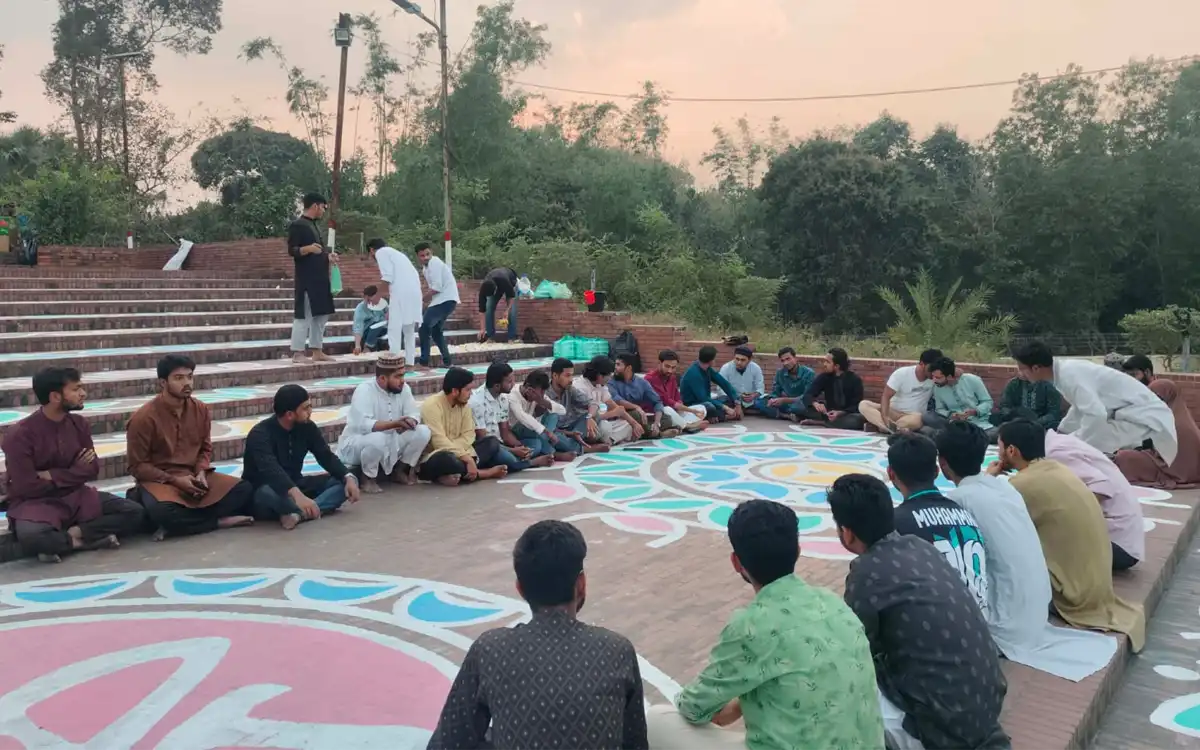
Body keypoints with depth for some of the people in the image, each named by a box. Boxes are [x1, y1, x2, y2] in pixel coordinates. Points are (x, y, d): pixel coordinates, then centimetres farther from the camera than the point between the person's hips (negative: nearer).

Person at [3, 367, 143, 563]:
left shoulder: (79, 424, 1)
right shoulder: (21, 434, -15)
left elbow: (92, 470, 2)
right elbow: (26, 487, -16)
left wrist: (53, 476, -13)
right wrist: (74, 472, -5)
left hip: (75, 496, 5)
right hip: (35, 502, -5)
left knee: (133, 512, -15)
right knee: (31, 535, -40)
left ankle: (73, 533, -20)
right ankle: (81, 541, -15)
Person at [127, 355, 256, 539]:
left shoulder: (201, 409, 1)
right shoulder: (143, 418, -13)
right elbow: (137, 466, -7)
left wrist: (201, 473, -9)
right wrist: (174, 480, -18)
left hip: (193, 476, 5)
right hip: (158, 481, -5)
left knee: (244, 489, -16)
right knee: (161, 511, -39)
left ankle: (182, 523, -21)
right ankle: (220, 521, -18)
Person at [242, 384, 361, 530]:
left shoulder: (307, 427, -2)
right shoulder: (260, 434, -23)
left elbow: (326, 457, -2)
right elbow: (271, 470, -40)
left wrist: (348, 477, -21)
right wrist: (297, 495, -56)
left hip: (295, 486, 7)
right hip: (263, 490, -7)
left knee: (346, 482, -13)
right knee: (268, 493, -43)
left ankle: (298, 514, -32)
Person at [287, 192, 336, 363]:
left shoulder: (314, 226, 18)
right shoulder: (297, 225, -9)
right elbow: (292, 250, -16)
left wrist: (328, 255, 10)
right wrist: (308, 248, -31)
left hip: (320, 278, 9)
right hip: (306, 279, -9)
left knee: (321, 314, 10)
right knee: (304, 315, -8)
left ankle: (316, 351, 15)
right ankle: (298, 352, -4)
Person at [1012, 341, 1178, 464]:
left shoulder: (1070, 374, -24)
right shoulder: (1066, 370, 5)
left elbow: (1096, 415, -32)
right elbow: (1082, 408, 23)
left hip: (1143, 416, -10)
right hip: (1131, 412, 10)